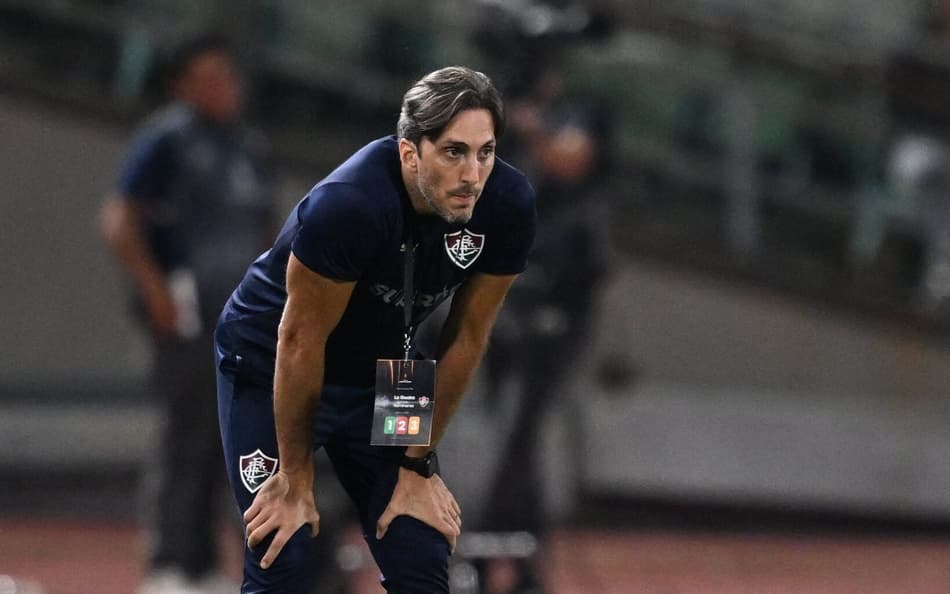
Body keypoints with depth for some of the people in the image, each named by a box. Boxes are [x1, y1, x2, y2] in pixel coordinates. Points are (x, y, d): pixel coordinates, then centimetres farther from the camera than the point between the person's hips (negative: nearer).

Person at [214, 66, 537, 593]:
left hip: (380, 371, 5)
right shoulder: (348, 206, -36)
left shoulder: (507, 207, -21)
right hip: (269, 367, -5)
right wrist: (295, 480, -15)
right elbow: (301, 342, -25)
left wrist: (419, 465, -4)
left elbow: (465, 339, -9)